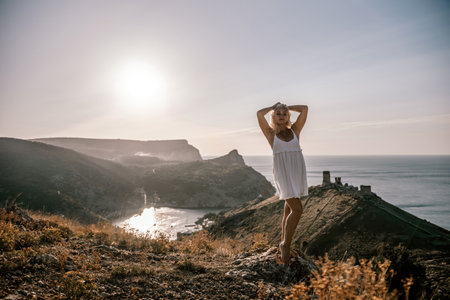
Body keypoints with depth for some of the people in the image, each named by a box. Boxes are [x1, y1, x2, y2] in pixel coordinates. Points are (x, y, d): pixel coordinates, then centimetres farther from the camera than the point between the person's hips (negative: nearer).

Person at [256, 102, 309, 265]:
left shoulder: (295, 130, 13)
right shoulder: (271, 133, 6)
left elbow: (305, 108, 6)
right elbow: (259, 114, -5)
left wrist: (287, 107, 19)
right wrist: (273, 107, 12)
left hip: (297, 172, 4)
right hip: (282, 172, -4)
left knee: (289, 209, 11)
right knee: (297, 209, -14)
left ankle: (284, 243, 24)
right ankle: (285, 244, 1)